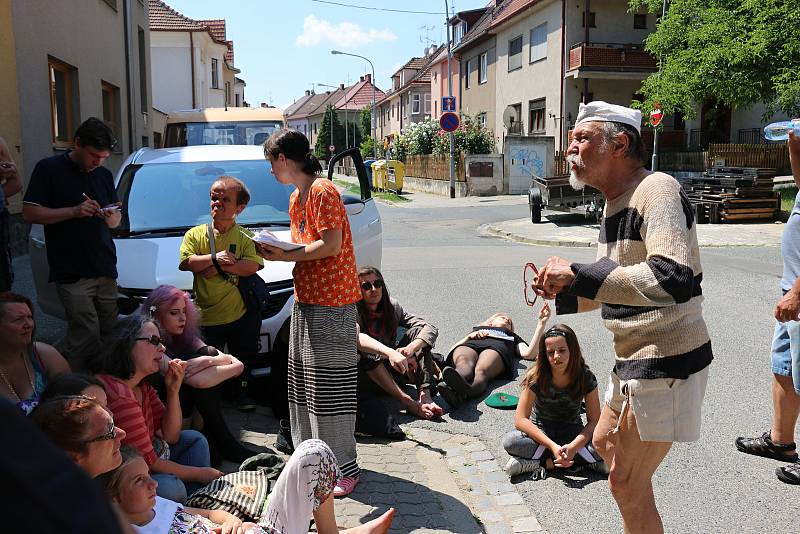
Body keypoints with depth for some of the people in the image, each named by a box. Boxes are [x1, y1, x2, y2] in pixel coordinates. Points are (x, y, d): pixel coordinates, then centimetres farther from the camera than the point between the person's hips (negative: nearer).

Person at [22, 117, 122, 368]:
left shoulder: (104, 175, 17)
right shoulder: (49, 169, 0)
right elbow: (29, 213, -6)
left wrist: (112, 216, -2)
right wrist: (73, 211, -15)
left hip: (106, 269, 6)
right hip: (72, 273, -6)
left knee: (109, 332, 7)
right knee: (88, 334, -12)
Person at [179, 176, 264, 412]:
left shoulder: (245, 237, 1)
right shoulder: (195, 234, 4)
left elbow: (252, 266, -14)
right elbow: (185, 262, -9)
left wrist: (222, 266, -19)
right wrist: (214, 258, -18)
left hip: (240, 315, 0)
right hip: (206, 318, 0)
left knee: (244, 359, 13)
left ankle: (241, 392, 35)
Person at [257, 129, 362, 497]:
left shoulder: (323, 191, -14)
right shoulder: (296, 198, 17)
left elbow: (331, 245, -21)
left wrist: (286, 256, -14)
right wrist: (277, 249, 0)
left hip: (331, 304, -10)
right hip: (305, 300, 10)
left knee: (330, 388, -5)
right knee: (304, 385, 15)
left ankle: (344, 469, 5)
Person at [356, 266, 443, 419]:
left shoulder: (392, 307, 0)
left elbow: (430, 329, -9)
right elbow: (359, 339, -33)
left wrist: (411, 348, -29)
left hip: (391, 372, 4)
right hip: (367, 376, -4)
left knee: (416, 332, -13)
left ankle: (424, 394, -31)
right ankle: (407, 401, -42)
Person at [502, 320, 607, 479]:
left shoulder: (586, 378, -15)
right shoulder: (536, 377, -19)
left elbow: (594, 421, -14)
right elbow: (520, 419, -20)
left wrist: (574, 446, -32)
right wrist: (552, 446, -29)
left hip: (572, 433, 1)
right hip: (541, 432, -1)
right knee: (510, 442, -32)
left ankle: (545, 463, -22)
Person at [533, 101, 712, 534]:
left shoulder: (656, 190, -20)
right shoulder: (616, 203, 10)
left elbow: (674, 278, -37)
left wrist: (577, 274, -32)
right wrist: (562, 292, 3)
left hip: (666, 362, -10)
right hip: (634, 360, 10)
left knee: (626, 481, 1)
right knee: (604, 443, 27)